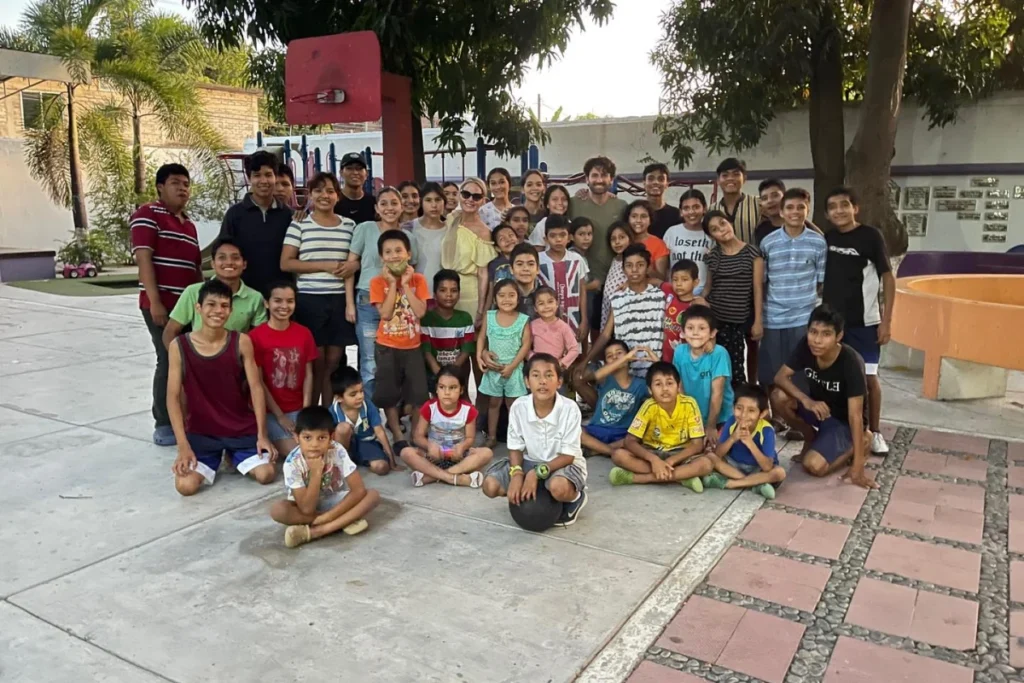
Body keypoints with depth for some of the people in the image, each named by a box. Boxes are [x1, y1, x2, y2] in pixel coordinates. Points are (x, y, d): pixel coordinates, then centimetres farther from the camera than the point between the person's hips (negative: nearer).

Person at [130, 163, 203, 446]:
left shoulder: (189, 224, 20)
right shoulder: (147, 215, -4)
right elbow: (144, 260, -13)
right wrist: (155, 302, -20)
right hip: (162, 305, -7)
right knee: (169, 361, -6)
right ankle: (163, 425, 4)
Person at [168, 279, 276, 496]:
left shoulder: (241, 342, -7)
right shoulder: (179, 346, -9)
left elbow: (256, 387, -6)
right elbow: (173, 397, -9)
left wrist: (262, 434, -10)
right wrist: (183, 446, -15)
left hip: (242, 428, 1)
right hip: (201, 431, 0)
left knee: (266, 474, -16)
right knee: (186, 485, -20)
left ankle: (234, 456, 18)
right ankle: (213, 460, 16)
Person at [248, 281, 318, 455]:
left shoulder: (304, 333, 4)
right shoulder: (256, 336, -9)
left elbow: (308, 374, 4)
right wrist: (279, 415, -10)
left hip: (298, 409, 4)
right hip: (270, 412, -4)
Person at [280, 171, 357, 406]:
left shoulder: (348, 225, 9)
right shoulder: (299, 224, 0)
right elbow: (285, 263, -5)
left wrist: (351, 302, -2)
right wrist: (325, 266, -10)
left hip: (339, 300, 3)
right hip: (309, 300, -3)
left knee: (333, 362, 8)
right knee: (315, 363, 2)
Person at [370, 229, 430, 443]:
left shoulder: (418, 279, -1)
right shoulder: (378, 282, -5)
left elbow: (420, 312, -14)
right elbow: (385, 314, -17)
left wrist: (405, 284, -14)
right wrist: (392, 283, -16)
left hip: (412, 346, 1)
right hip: (387, 347, -1)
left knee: (418, 394, 4)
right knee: (389, 394, 6)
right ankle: (398, 436, 20)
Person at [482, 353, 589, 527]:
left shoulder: (570, 409, -24)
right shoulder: (518, 407, -15)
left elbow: (568, 456, -19)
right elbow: (516, 448, -4)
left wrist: (537, 472, -31)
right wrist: (517, 474, -24)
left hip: (564, 464, -4)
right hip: (530, 461, 4)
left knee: (559, 487, -38)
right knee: (490, 485, -15)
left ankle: (576, 498, -1)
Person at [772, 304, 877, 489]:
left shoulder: (851, 363, -31)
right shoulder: (805, 347, -18)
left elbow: (855, 415, -30)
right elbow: (780, 377, -15)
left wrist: (858, 466, -29)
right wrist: (806, 400, -34)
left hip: (843, 421, -4)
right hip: (817, 407, 5)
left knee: (814, 465, -25)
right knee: (779, 397, -24)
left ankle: (861, 443, 3)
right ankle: (811, 438, 3)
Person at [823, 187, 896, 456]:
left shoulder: (870, 236, -8)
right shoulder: (826, 239, 4)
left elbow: (888, 278, -6)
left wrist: (886, 320, -11)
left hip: (864, 322, -3)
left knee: (868, 376, 2)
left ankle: (874, 432, 17)